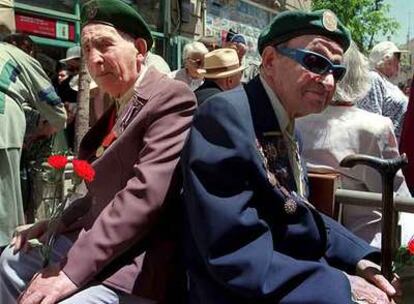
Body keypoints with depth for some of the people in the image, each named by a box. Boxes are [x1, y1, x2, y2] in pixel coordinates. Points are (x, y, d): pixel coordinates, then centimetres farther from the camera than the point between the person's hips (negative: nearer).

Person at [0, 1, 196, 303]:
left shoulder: (172, 97, -16)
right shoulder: (118, 107, 13)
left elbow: (144, 193, -26)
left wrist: (72, 269, -25)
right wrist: (60, 222, 7)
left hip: (136, 264, -9)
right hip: (94, 239, 9)